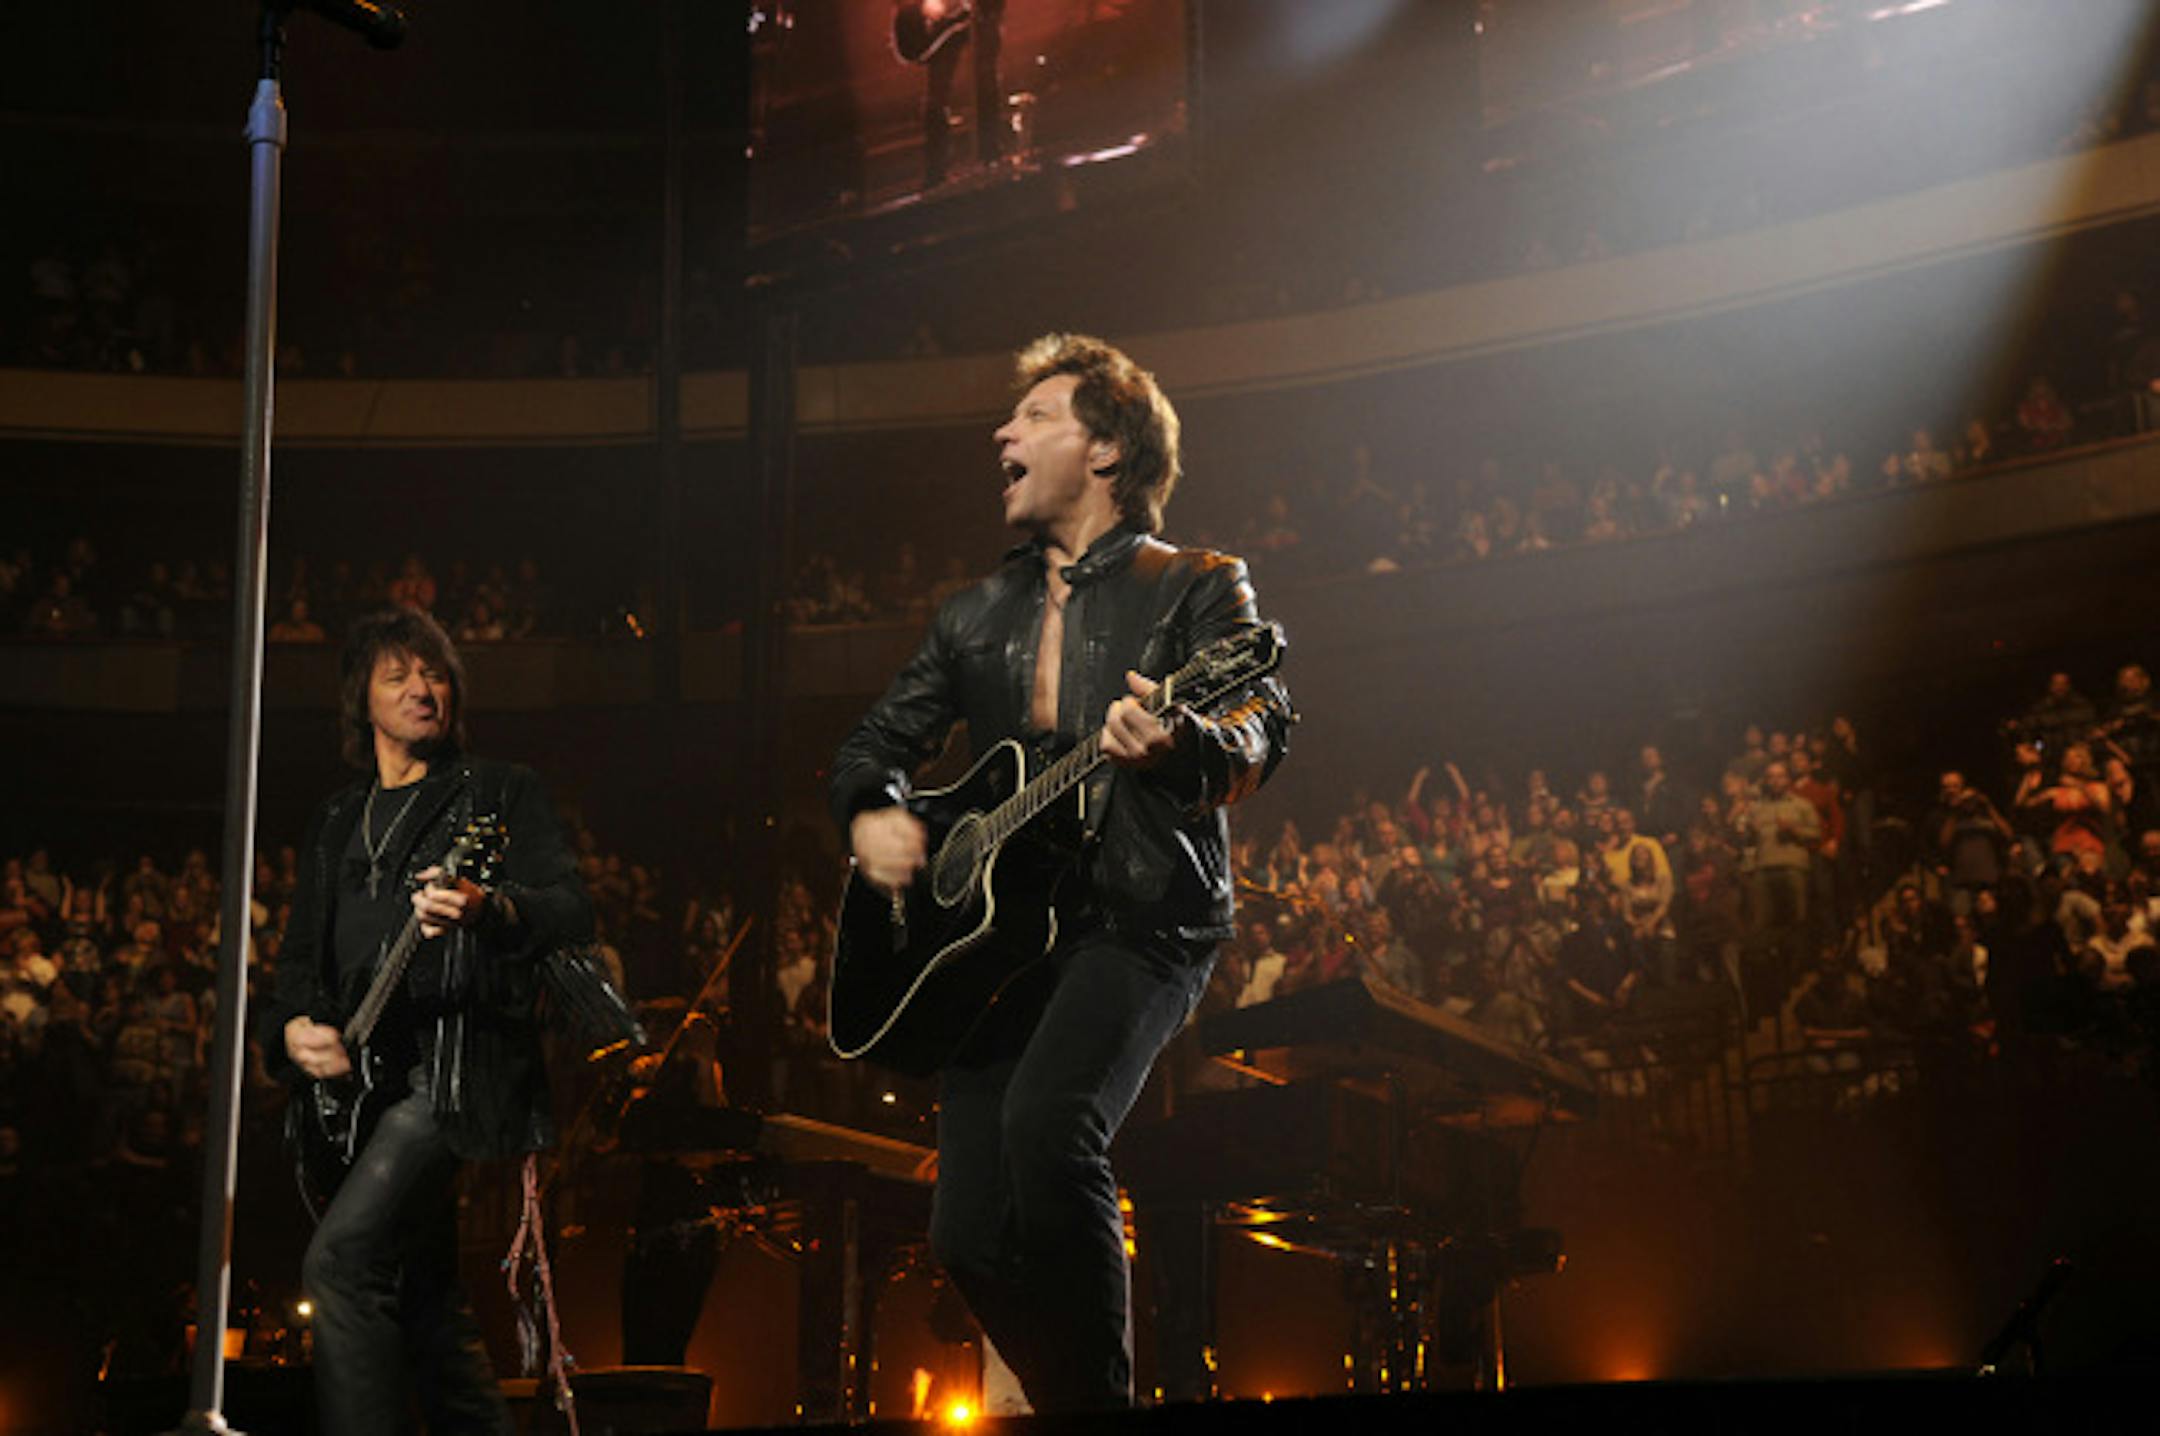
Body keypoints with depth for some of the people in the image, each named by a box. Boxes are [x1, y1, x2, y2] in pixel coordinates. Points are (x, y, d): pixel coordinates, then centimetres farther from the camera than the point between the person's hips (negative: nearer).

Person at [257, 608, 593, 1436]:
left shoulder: (499, 793, 6)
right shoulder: (335, 824, 22)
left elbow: (573, 911, -7)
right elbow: (300, 959, 21)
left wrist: (488, 910, -28)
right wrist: (293, 1028, -2)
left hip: (454, 1063, -7)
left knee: (343, 1258, -23)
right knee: (422, 1294, 9)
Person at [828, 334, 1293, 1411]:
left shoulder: (1196, 586, 4)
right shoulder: (978, 616, 20)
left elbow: (1258, 733, -11)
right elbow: (876, 740, 25)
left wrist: (1173, 745, -33)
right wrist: (870, 816, 2)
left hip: (1138, 920, -6)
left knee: (1045, 1121, -32)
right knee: (969, 1236, -4)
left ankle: (1100, 1392, -19)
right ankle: (1063, 1400, 16)